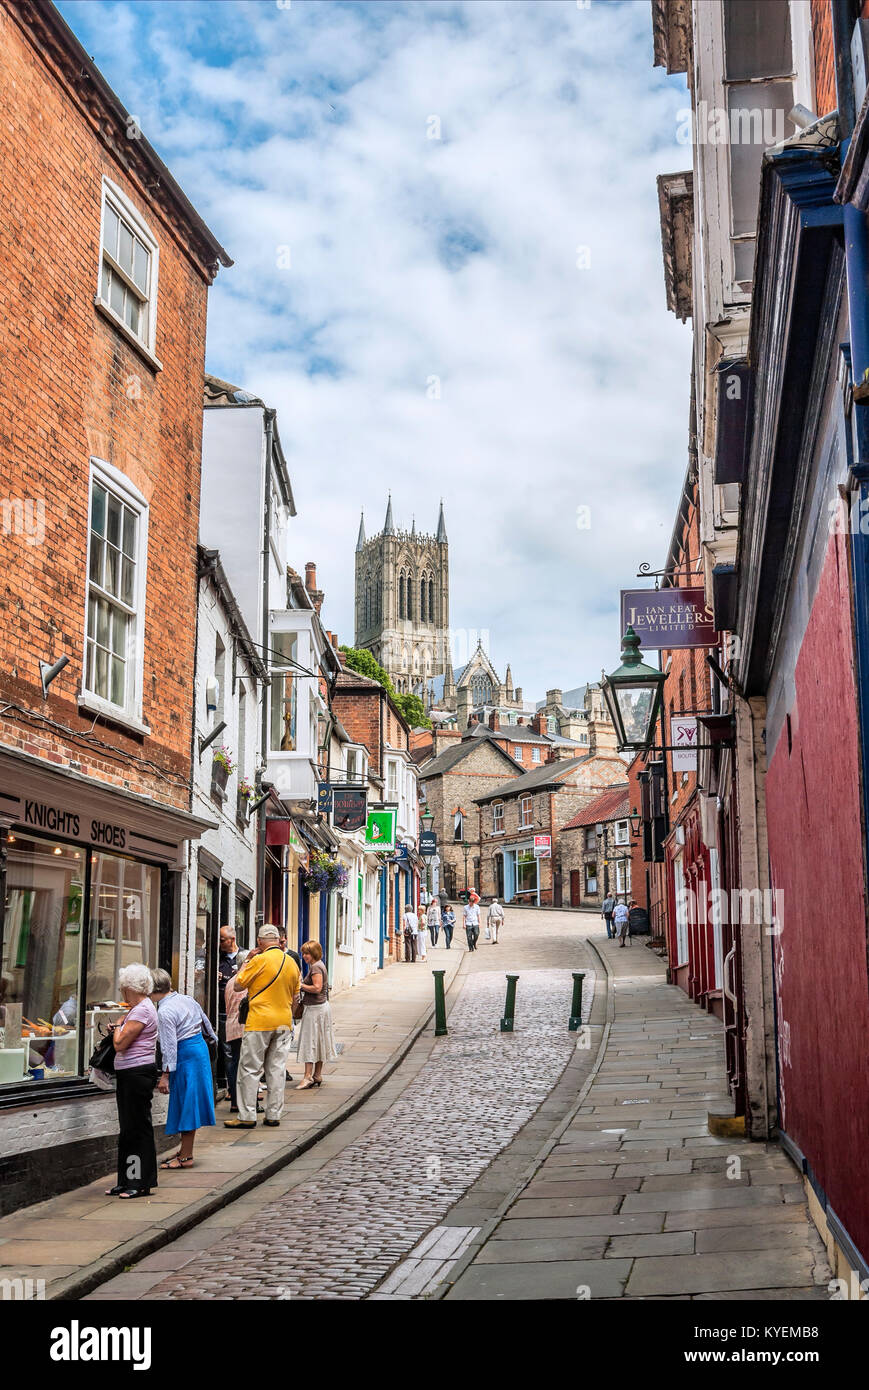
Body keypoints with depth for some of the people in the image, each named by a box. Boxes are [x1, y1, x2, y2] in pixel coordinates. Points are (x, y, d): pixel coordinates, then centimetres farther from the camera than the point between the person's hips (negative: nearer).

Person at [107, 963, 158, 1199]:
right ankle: (127, 1181, 19)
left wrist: (118, 1025, -2)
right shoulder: (141, 1008, 16)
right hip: (129, 1074, 10)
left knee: (138, 1128, -5)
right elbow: (124, 1043, 23)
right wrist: (119, 1028, 8)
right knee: (128, 1128, 13)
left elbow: (120, 1044, -19)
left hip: (137, 1073, -10)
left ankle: (141, 1183, 1)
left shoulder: (142, 1011, -15)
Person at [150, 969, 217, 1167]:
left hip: (185, 1055, -9)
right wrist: (213, 1038, 39)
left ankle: (186, 1157, 5)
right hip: (201, 1047, 9)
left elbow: (169, 1045, -20)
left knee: (186, 1104, -2)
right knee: (189, 1102, 16)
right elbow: (205, 1020, 20)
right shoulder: (186, 999, 7)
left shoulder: (164, 1012, -18)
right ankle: (185, 1150, 24)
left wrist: (165, 1075, -18)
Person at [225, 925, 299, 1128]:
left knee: (250, 1069, 1)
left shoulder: (259, 960, -11)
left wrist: (246, 961, 5)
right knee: (277, 1069, 9)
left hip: (260, 1022, -5)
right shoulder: (292, 963, 8)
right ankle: (273, 1116, 11)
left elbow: (237, 985, -4)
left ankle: (247, 1117, 1)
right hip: (284, 1023, 6)